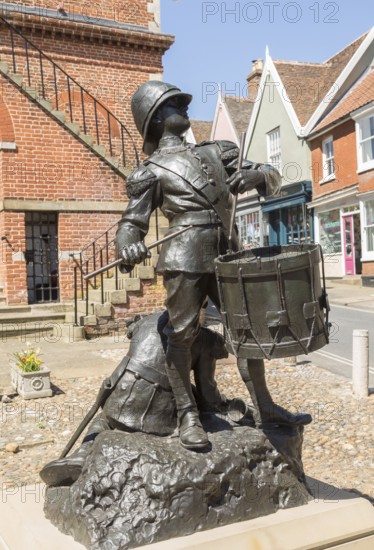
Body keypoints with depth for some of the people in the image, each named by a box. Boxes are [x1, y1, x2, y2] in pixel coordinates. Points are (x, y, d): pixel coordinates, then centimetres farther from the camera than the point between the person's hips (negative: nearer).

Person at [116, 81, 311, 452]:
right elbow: (132, 222, -2)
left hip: (225, 256, 6)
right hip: (186, 260, -6)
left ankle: (264, 407, 22)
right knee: (182, 334, -5)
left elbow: (263, 172, 23)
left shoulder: (214, 152, 20)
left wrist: (259, 176, -2)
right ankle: (188, 417, 7)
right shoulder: (152, 170, 4)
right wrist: (128, 248, -24)